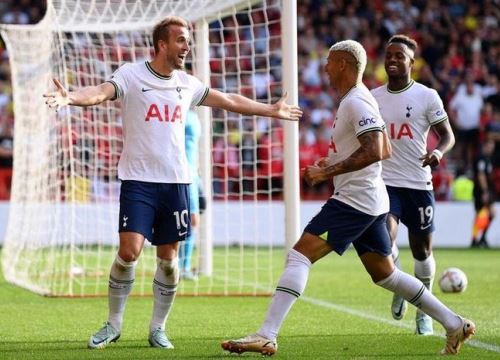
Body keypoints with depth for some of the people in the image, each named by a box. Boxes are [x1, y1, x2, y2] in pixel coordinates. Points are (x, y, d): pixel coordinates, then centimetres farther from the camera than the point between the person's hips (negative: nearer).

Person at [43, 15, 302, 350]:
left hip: (176, 182, 5)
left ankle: (158, 328, 17)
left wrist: (271, 110, 31)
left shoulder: (187, 83, 11)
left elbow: (230, 101, 24)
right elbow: (101, 92, -23)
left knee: (169, 258, 4)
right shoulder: (131, 75, -5)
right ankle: (114, 324, 4)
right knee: (129, 251, -13)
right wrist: (70, 97, -44)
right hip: (138, 181, -4)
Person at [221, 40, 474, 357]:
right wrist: (334, 165, 17)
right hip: (371, 200, 11)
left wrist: (327, 171, -22)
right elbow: (385, 151, 24)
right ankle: (455, 325, 22)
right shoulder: (360, 100, 18)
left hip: (355, 198, -11)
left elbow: (375, 152, -25)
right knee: (384, 274, 18)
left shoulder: (356, 102, -14)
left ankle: (266, 336, -23)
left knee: (299, 255, -16)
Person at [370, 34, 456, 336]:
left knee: (422, 249, 7)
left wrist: (438, 152, -21)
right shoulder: (372, 98, 8)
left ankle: (423, 309, 25)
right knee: (385, 238, -20)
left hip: (419, 184, -1)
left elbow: (448, 135, 0)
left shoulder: (427, 96, -1)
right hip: (385, 183, 1)